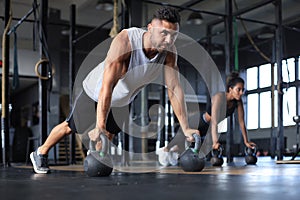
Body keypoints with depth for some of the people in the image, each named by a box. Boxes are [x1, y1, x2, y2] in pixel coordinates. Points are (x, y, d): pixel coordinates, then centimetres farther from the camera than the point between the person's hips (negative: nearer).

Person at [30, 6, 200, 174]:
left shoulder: (169, 52, -27)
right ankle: (41, 153, 36)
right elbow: (107, 86, -46)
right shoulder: (125, 41, -42)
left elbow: (175, 89, -23)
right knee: (70, 126, 12)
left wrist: (185, 128, -26)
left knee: (109, 135, 17)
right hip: (96, 92, -4)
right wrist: (100, 126, -50)